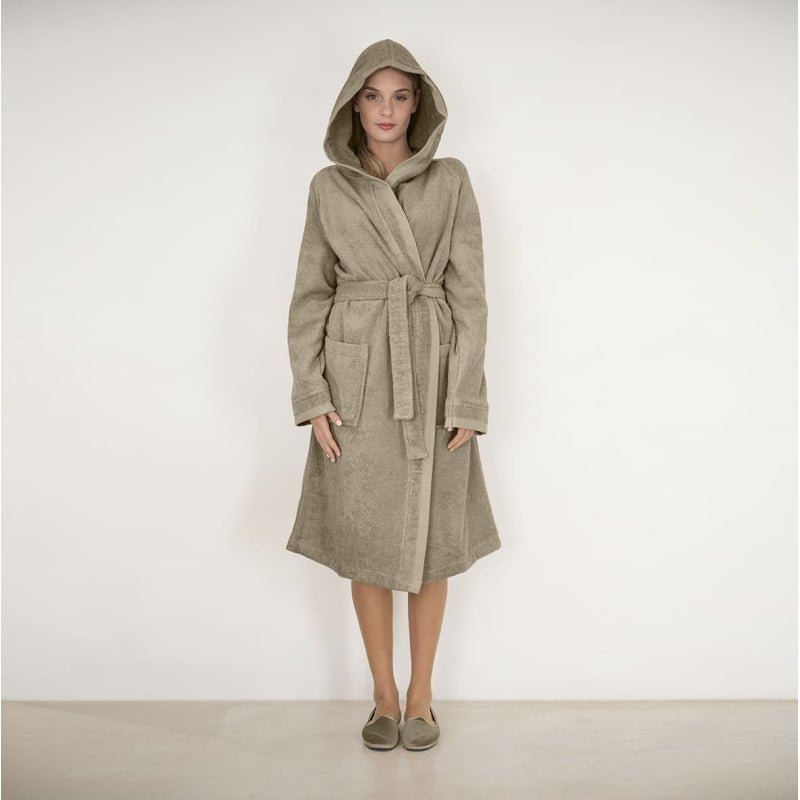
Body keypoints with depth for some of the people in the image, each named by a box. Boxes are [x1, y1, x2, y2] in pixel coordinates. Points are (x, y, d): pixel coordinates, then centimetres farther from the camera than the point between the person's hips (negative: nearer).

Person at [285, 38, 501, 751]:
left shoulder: (451, 182, 2)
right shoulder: (329, 187, 6)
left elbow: (468, 294, -1)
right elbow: (310, 295, 5)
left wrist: (465, 399, -8)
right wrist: (312, 394, -5)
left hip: (431, 376, 0)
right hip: (356, 378, 1)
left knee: (431, 540, 7)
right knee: (366, 540, 7)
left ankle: (421, 696, 25)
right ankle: (384, 695, 24)